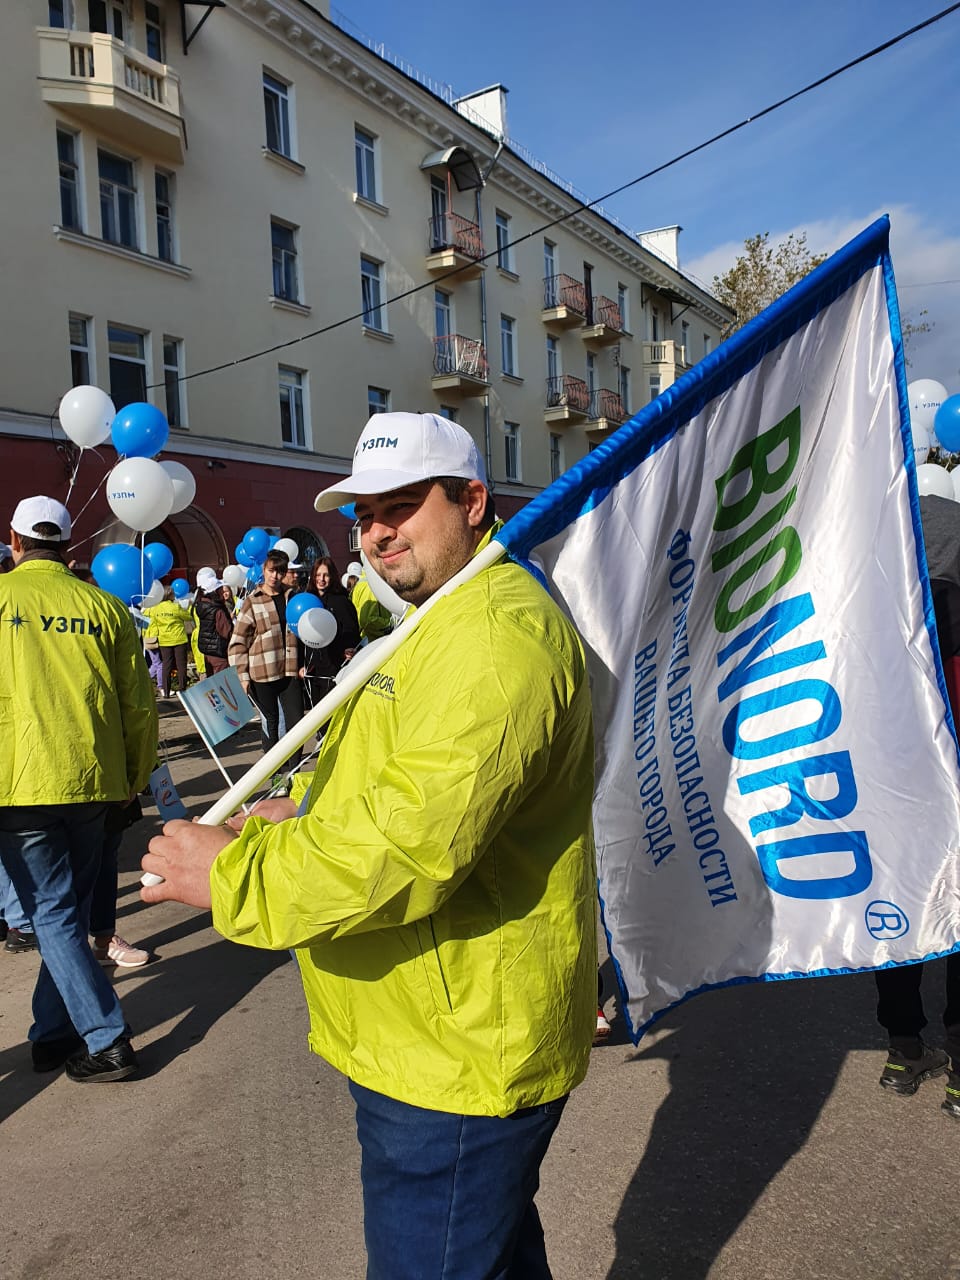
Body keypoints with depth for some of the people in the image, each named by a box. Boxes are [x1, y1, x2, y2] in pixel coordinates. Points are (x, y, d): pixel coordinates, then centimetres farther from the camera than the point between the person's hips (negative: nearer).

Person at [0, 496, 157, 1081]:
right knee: (70, 908, 17)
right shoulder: (104, 605, 4)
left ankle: (107, 1041, 3)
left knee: (54, 912, 4)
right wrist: (135, 780, 16)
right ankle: (53, 1033, 27)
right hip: (92, 780, 3)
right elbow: (139, 704, 5)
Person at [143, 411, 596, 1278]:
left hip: (458, 1056, -10)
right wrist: (309, 820, 6)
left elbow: (409, 846, -32)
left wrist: (233, 873, -20)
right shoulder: (451, 622, 14)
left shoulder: (495, 635, -24)